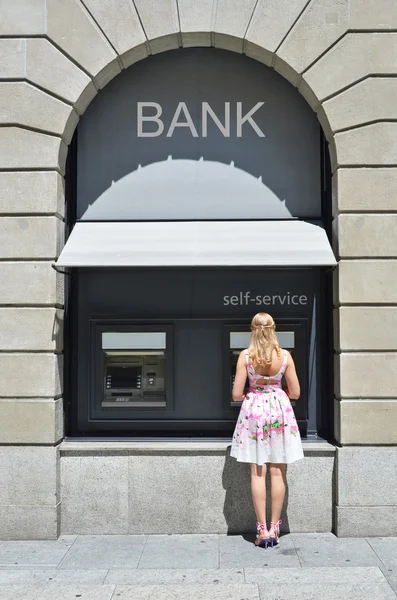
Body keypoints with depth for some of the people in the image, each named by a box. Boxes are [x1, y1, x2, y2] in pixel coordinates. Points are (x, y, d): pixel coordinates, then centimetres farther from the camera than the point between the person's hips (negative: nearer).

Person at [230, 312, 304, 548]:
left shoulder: (245, 356, -8)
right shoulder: (285, 356, -5)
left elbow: (237, 394, -8)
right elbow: (295, 393, 1)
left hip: (254, 412, -1)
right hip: (280, 410, 1)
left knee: (258, 473, 5)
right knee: (278, 473, 9)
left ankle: (263, 530, 7)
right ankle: (274, 528, 16)